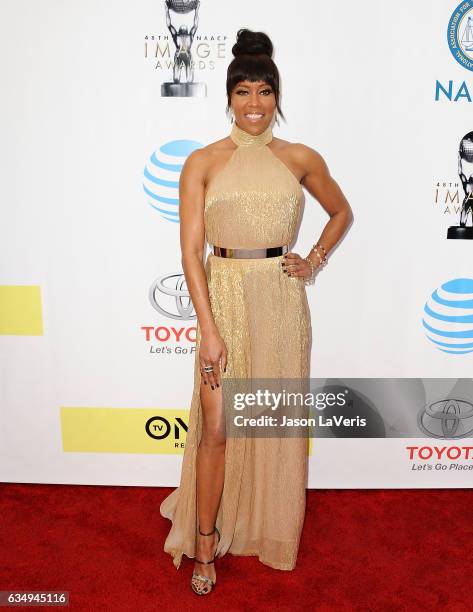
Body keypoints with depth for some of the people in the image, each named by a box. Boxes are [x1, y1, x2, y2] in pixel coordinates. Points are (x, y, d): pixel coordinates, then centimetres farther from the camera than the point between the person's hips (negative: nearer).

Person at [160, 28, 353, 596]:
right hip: (223, 298, -1)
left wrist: (315, 260, 4)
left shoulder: (300, 158, 4)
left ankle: (272, 529, 37)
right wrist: (209, 330, -13)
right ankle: (205, 543, 23)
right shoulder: (202, 162, -1)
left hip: (281, 300, 2)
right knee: (216, 428, 2)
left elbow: (342, 213, 20)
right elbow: (191, 250, -7)